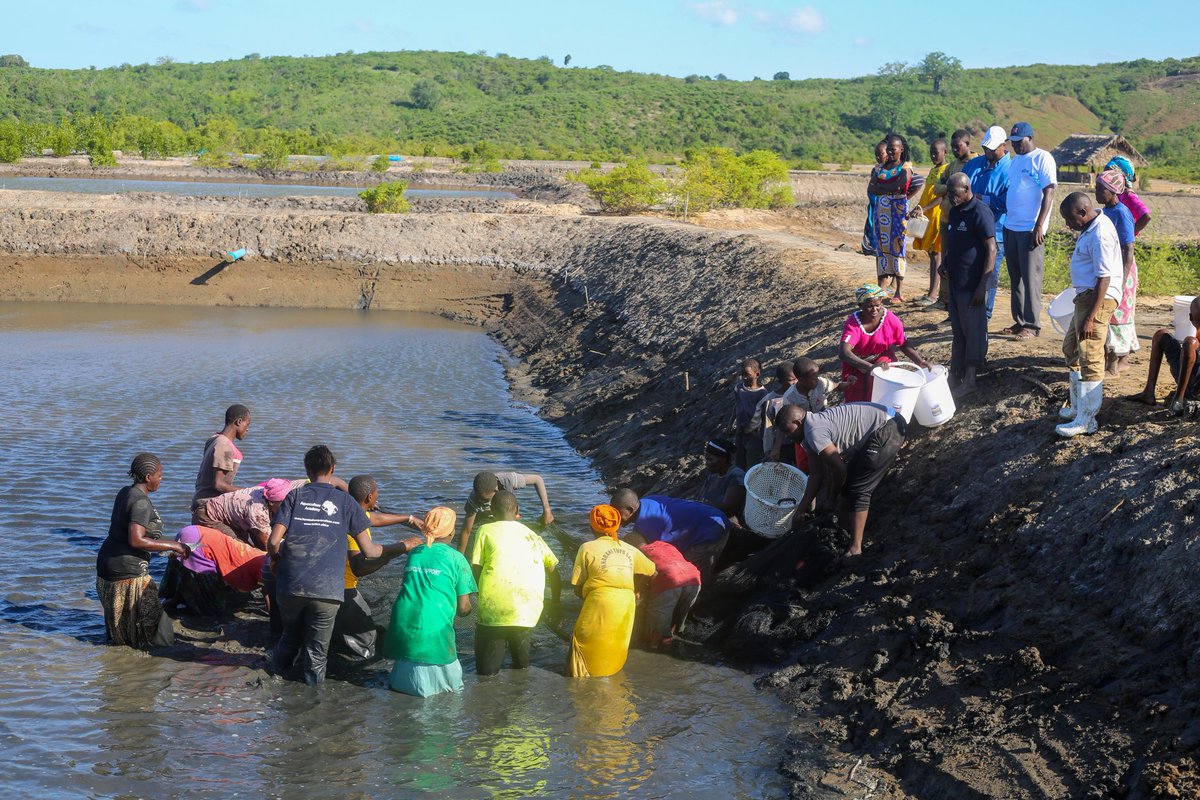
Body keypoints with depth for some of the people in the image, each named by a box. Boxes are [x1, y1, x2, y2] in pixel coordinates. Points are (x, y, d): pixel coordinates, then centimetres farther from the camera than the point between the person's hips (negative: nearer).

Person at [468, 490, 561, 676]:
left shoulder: (486, 531, 7)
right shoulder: (532, 535, 19)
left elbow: (476, 571, 1)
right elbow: (554, 570, 18)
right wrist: (555, 606, 28)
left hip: (493, 610, -3)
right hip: (529, 614, 3)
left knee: (487, 674, 6)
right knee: (521, 667, 24)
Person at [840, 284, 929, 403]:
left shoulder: (891, 319, -19)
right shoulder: (853, 323, -28)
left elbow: (904, 344, -3)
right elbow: (845, 353, -42)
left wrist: (920, 361, -19)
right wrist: (870, 367, -56)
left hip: (882, 359, 1)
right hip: (856, 362, -1)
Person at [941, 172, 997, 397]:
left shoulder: (980, 213, -16)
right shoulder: (954, 211, 11)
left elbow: (991, 250, -17)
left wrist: (982, 286, -20)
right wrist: (945, 263, 9)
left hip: (972, 285, -9)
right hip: (955, 282, 9)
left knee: (973, 332, 1)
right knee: (957, 332, 15)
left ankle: (969, 380, 9)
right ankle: (955, 377, 23)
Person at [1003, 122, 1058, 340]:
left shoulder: (1043, 159, -9)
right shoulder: (1015, 160, 15)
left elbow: (1049, 193, -14)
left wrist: (1039, 226, -19)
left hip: (1031, 229, -8)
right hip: (1011, 227, 8)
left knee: (1030, 278, -4)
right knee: (1015, 277, 11)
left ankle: (1032, 325, 0)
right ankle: (1019, 321, 18)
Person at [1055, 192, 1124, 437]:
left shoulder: (1100, 234, -21)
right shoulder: (1091, 228, 11)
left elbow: (1104, 279, -23)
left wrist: (1090, 318, -25)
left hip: (1098, 299, -11)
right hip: (1086, 296, 11)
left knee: (1090, 360, -9)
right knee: (1071, 349, 22)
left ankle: (1086, 420, -7)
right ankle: (1079, 406, 33)